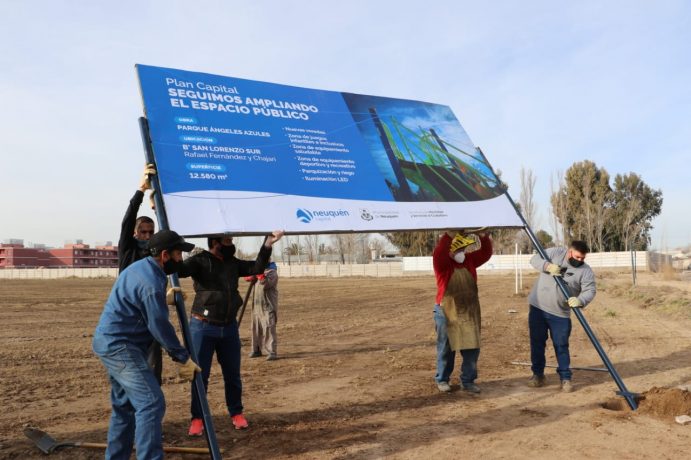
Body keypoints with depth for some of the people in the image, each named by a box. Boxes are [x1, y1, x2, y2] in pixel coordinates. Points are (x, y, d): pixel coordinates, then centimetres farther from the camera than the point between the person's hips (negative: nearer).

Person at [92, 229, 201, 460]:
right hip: (119, 346, -11)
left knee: (125, 404, 19)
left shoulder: (140, 266, 9)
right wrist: (183, 358, -11)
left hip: (110, 342, 11)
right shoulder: (151, 283, -22)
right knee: (151, 402, -14)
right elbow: (160, 326, -19)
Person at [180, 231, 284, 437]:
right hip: (203, 327, -5)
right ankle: (197, 418, 16)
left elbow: (256, 267, 8)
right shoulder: (200, 261, -8)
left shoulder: (233, 263, 10)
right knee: (200, 375, 3)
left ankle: (236, 413, 27)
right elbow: (180, 270, -24)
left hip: (229, 327, 5)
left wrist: (267, 245, -1)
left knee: (233, 374, 13)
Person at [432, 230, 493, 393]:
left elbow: (486, 253, 1)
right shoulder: (442, 263, -11)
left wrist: (484, 237, -14)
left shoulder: (469, 260, 6)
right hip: (447, 313, -5)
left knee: (472, 348, 6)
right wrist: (450, 235, -39)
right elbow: (438, 254, -32)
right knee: (446, 349, 7)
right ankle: (442, 380, 23)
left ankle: (468, 381, 18)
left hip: (469, 313, 5)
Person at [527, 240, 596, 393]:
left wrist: (580, 300, -34)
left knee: (561, 346, 2)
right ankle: (538, 374, 22)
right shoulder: (555, 253, -4)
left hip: (560, 313, -1)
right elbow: (535, 259, -5)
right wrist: (548, 266, -25)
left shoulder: (586, 271, -6)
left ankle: (565, 378, 14)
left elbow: (590, 291, -13)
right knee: (537, 342, 9)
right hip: (538, 307, 1)